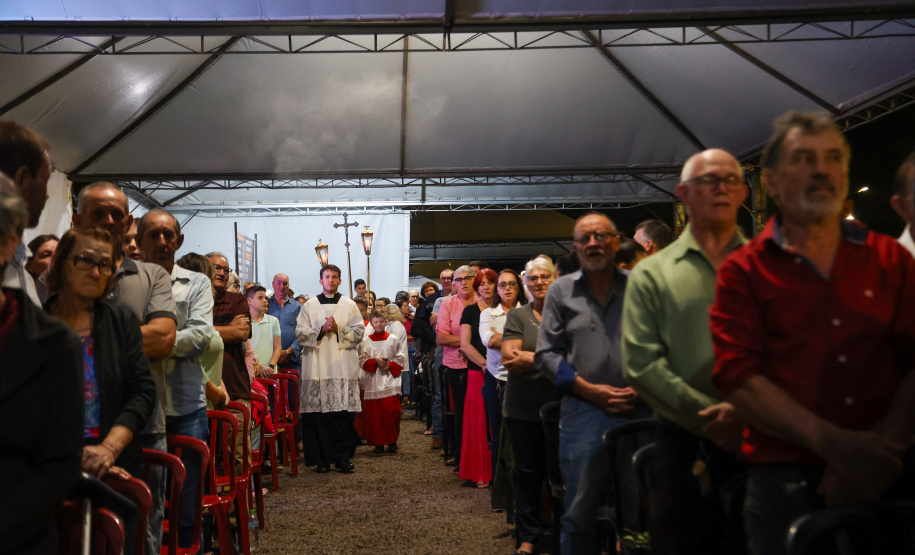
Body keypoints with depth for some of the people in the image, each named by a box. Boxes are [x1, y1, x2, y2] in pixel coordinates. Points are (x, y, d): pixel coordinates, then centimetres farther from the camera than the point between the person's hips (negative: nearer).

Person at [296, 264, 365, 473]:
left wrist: (338, 330, -9)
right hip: (317, 368, 0)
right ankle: (322, 458, 5)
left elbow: (359, 332, 5)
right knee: (318, 415, -3)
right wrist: (321, 329, -9)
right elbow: (300, 333, 5)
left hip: (343, 368, 0)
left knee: (344, 414, -5)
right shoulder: (309, 306, 12)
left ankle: (343, 457, 2)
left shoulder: (349, 305, 12)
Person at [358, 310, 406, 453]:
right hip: (372, 381, 1)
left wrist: (390, 365, -10)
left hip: (389, 381, -1)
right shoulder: (366, 341, 7)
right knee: (373, 413, -1)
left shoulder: (393, 339, 6)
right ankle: (378, 443, 8)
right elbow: (362, 360, 4)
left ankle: (392, 442, 5)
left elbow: (400, 358, 6)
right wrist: (375, 361, -12)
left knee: (391, 411, -7)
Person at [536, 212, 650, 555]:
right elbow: (546, 353, 4)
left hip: (638, 409, 0)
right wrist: (590, 390, -7)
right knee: (579, 514, 6)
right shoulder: (562, 291, 8)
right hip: (583, 411, 0)